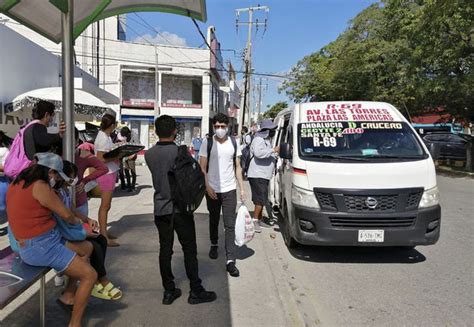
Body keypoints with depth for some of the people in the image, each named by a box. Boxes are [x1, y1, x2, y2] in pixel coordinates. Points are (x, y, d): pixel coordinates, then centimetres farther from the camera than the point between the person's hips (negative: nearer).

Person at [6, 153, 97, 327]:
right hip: (40, 247, -10)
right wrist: (77, 220, 12)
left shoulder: (19, 183, 7)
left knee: (87, 248, 21)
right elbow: (66, 214, -13)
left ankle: (68, 296, 25)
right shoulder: (40, 186, -20)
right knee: (90, 275, -11)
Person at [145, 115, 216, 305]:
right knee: (189, 249, 5)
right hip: (180, 207, -4)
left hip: (160, 209, 5)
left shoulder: (149, 154, 0)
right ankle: (196, 291, 13)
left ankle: (169, 291, 19)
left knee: (165, 249, 11)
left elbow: (158, 175, 8)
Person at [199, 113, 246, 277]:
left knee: (230, 225, -4)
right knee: (214, 221, 18)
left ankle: (230, 261, -1)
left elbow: (237, 167, 7)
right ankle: (214, 245, 43)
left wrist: (242, 188, 3)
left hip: (229, 189, 0)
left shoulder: (234, 143, 2)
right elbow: (202, 167, -4)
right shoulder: (207, 142, -4)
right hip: (212, 189, 0)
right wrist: (207, 186, -14)